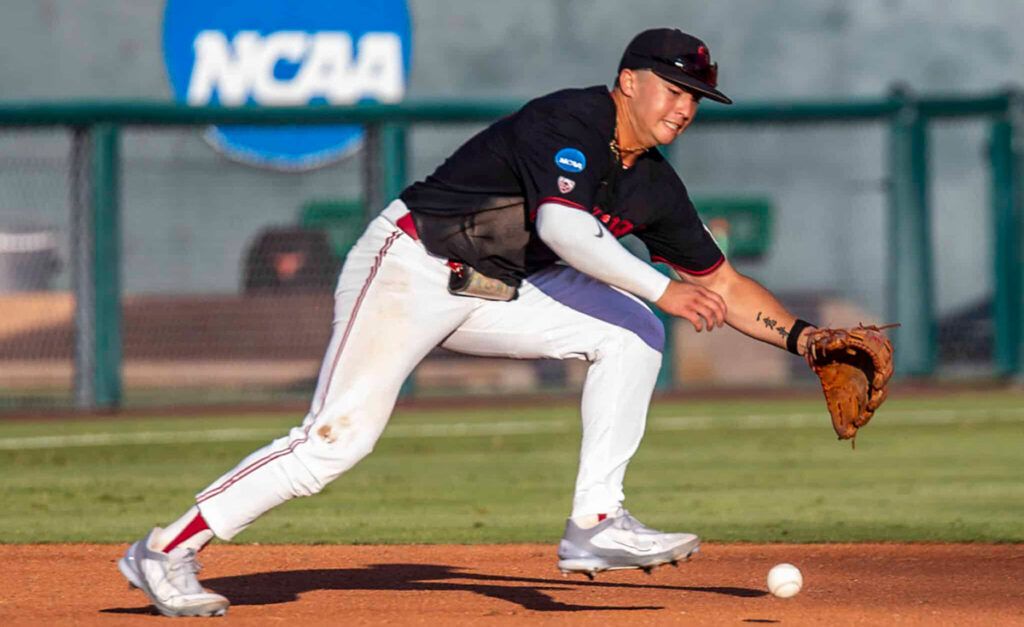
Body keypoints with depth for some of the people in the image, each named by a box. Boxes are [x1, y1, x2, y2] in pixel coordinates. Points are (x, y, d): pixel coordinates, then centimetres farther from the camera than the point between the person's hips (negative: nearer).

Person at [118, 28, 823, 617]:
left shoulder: (652, 185, 7)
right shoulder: (568, 122, -18)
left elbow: (721, 285, 14)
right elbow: (562, 227, -34)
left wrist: (801, 336, 3)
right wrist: (662, 288, -33)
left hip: (492, 293, 8)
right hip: (408, 268, -8)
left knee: (629, 332, -4)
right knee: (339, 437, -18)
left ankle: (595, 525, -5)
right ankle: (166, 552, -11)